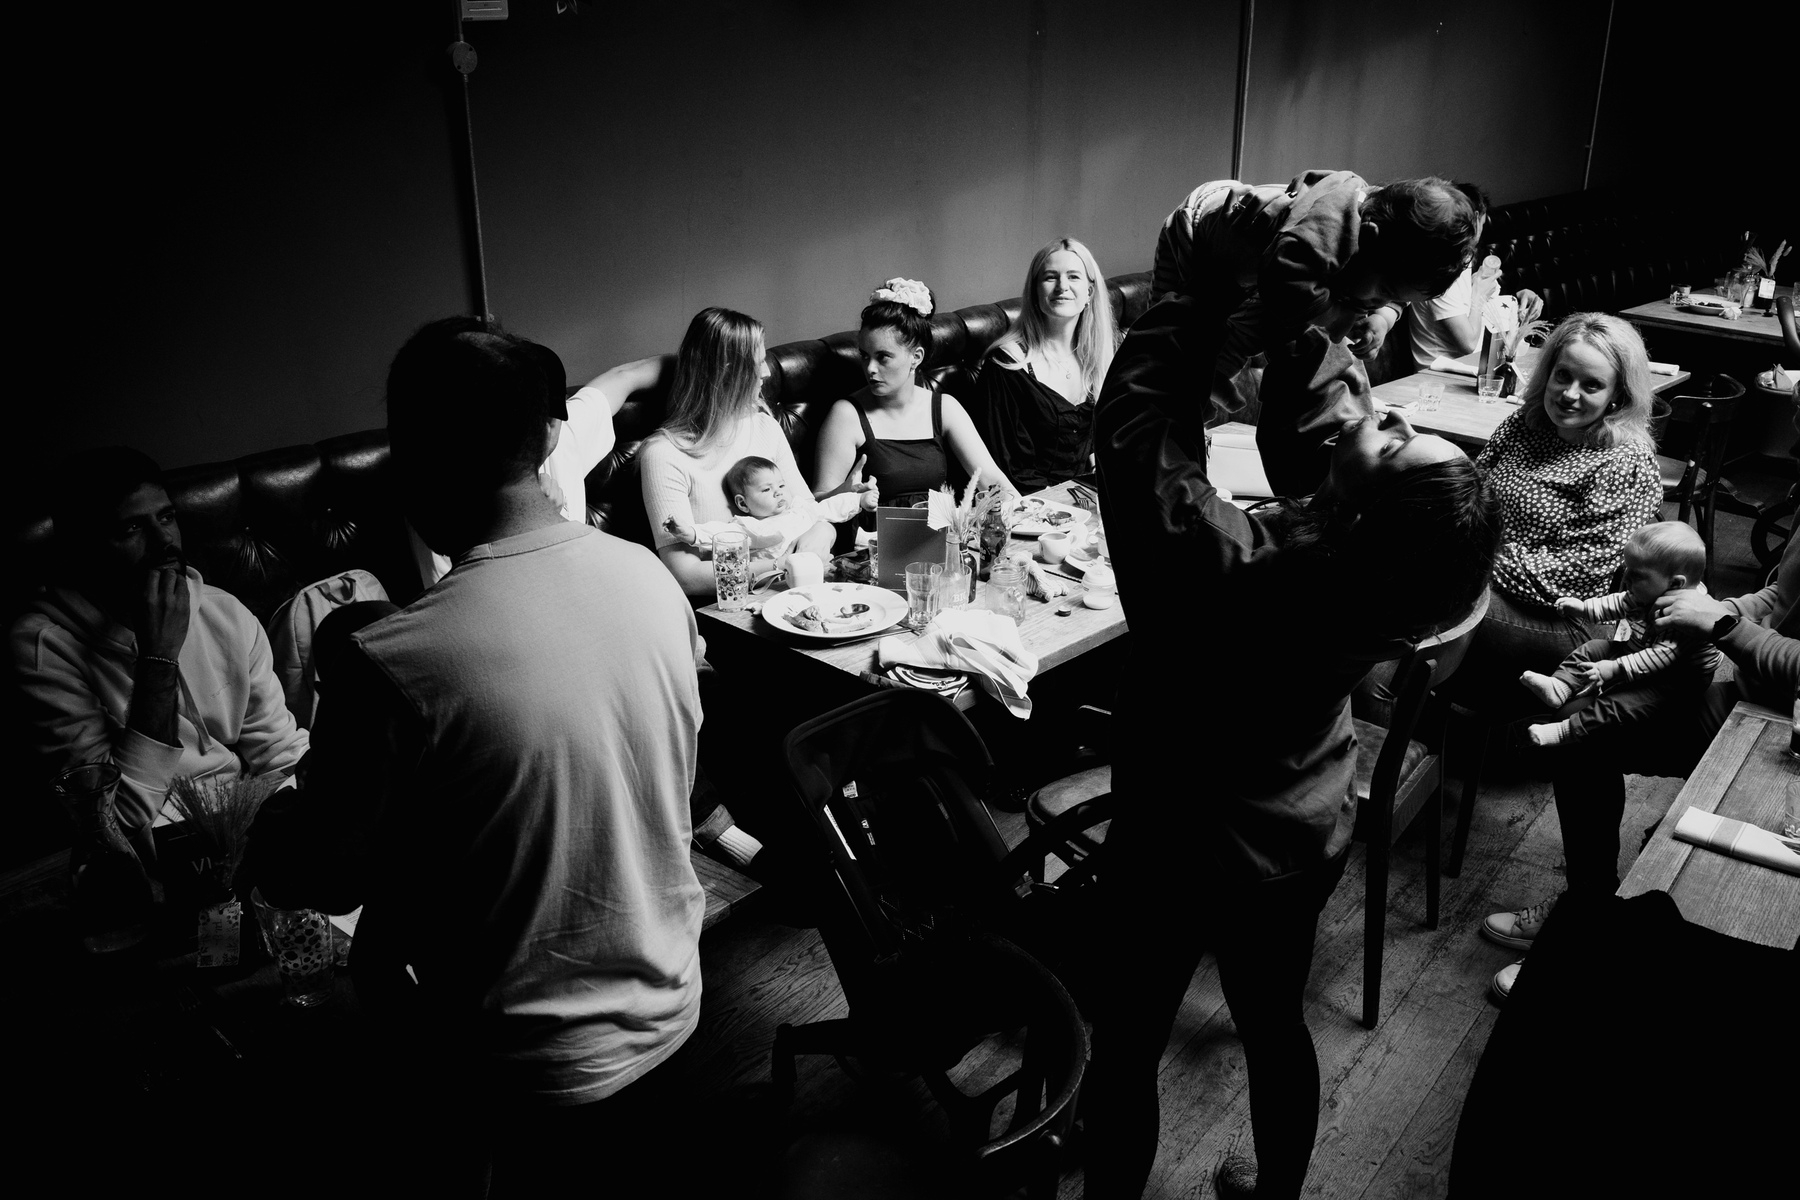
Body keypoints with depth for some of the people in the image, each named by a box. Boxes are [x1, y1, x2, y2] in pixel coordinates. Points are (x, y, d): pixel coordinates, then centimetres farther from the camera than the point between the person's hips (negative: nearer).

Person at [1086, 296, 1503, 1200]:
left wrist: (1202, 300, -20)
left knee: (1125, 1049, 18)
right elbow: (1300, 441, -5)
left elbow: (1133, 424, -27)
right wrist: (1314, 347, -17)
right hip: (1306, 841, 6)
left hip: (1181, 851, -5)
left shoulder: (1217, 564, -38)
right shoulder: (1388, 586, -20)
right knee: (1274, 1027, 28)